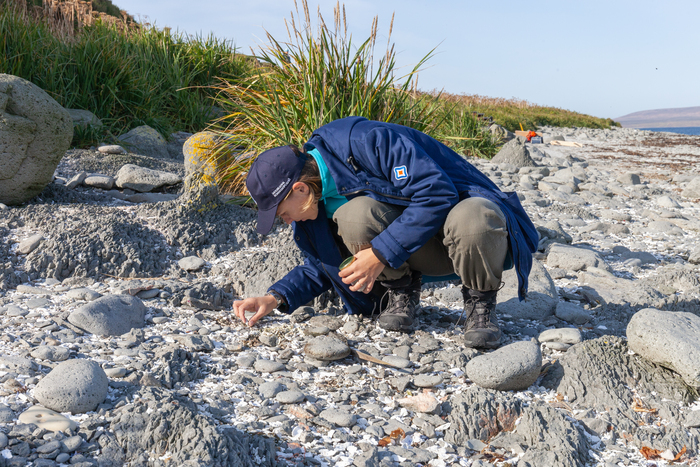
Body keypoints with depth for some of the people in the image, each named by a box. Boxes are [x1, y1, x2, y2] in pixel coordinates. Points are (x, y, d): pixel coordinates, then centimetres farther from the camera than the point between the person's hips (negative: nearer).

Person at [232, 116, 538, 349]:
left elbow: (438, 192, -28)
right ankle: (401, 293, -1)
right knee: (355, 214, -25)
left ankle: (480, 303, -13)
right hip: (419, 252, 6)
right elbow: (323, 264, 14)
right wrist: (275, 298, -2)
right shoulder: (318, 197, 1)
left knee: (472, 219, -43)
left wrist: (381, 253, -29)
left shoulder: (366, 142, -25)